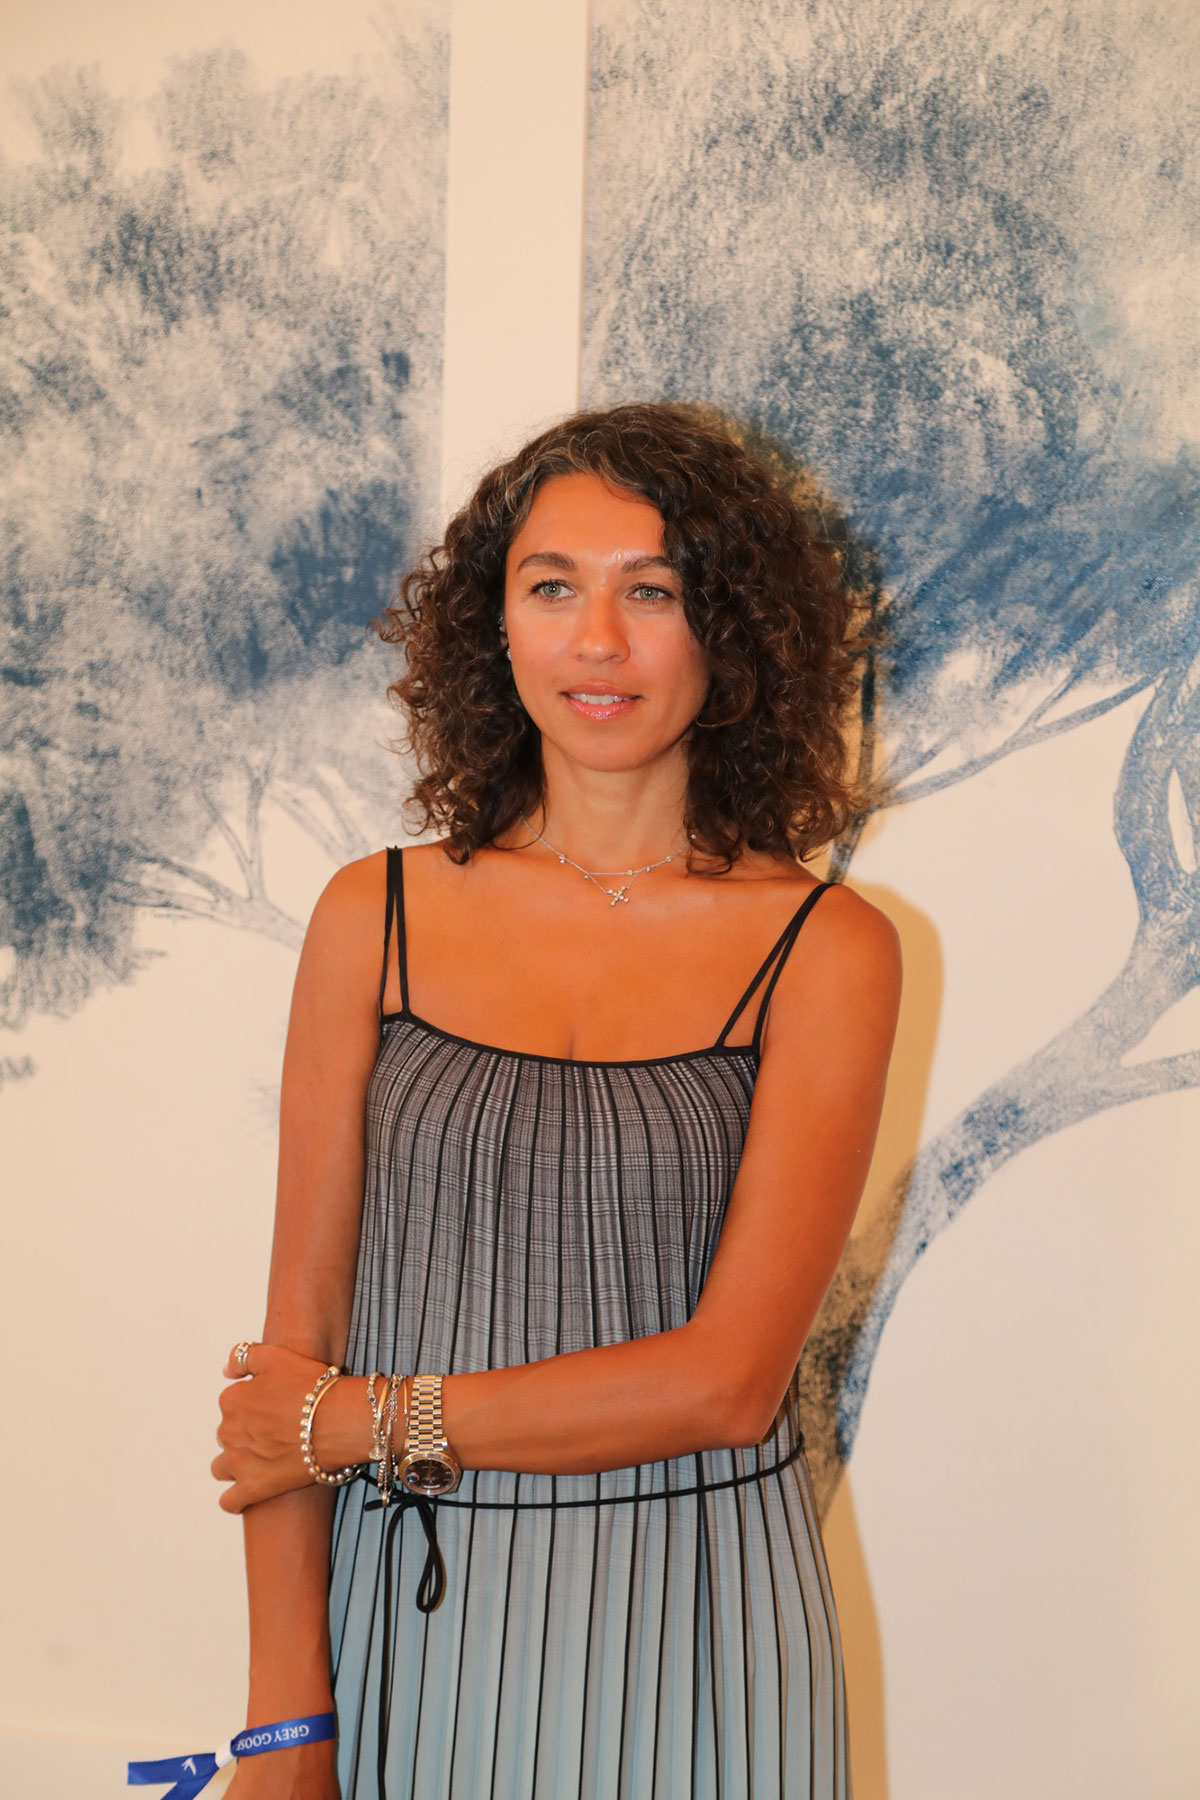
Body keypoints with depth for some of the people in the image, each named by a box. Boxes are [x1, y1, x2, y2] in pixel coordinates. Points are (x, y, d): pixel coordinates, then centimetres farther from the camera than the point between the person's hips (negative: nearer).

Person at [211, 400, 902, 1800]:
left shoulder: (825, 950, -8)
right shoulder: (376, 919, -2)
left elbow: (727, 1381, -12)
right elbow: (301, 1324, -2)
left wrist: (368, 1422, -9)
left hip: (693, 1621, -1)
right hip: (412, 1612, 2)